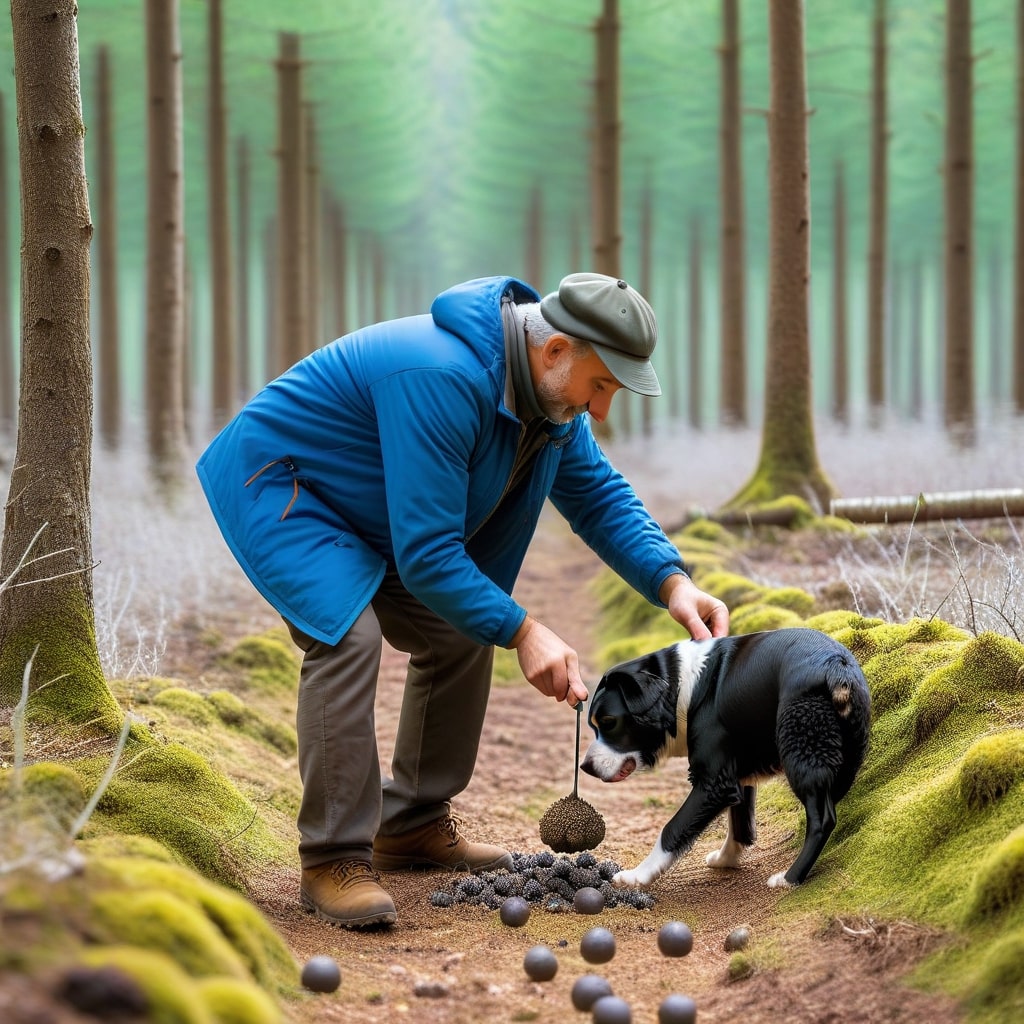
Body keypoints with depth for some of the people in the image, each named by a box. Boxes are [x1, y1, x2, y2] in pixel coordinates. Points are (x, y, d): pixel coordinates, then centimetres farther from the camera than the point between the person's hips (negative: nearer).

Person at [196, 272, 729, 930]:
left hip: (362, 516, 10)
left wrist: (671, 582, -12)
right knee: (348, 634, -29)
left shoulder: (552, 393, -6)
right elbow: (425, 553, -34)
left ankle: (414, 826, 19)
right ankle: (335, 860, -22)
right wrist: (522, 631, -33)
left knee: (462, 636, 7)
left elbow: (599, 494, 4)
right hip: (275, 487, -10)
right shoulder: (443, 380, -36)